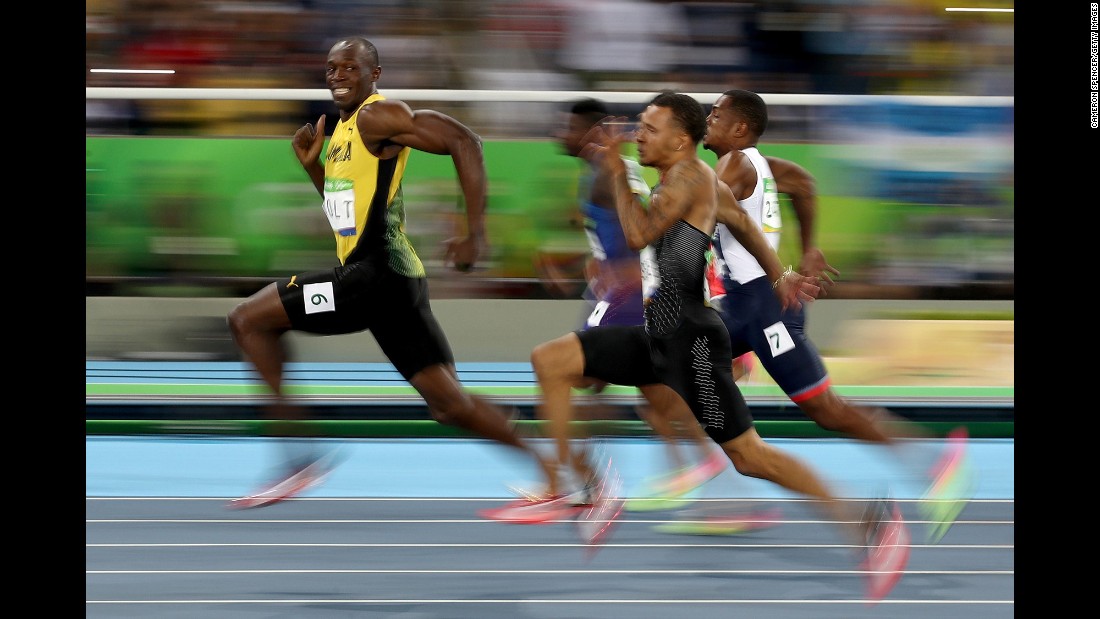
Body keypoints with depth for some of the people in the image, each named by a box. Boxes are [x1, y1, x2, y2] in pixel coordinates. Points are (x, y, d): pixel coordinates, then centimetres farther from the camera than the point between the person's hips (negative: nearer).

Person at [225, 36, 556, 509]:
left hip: (376, 275, -10)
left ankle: (299, 455, -5)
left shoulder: (377, 117, -10)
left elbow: (463, 141, -20)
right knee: (449, 402, 9)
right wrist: (313, 165, 13)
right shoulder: (344, 129, 19)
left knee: (248, 320, -3)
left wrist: (475, 235, -23)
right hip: (391, 280, 10)